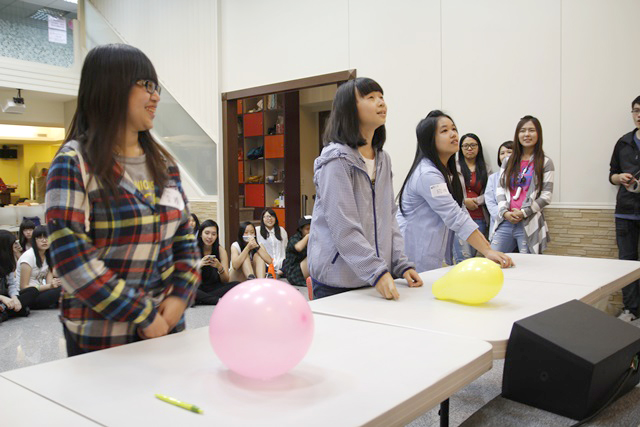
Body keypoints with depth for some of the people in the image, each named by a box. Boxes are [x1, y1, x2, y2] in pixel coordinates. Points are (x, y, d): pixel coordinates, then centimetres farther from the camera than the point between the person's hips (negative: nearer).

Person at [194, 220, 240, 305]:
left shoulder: (221, 250, 2)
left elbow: (226, 281, -2)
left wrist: (219, 267, -22)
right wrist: (199, 264, -26)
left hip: (214, 287, 2)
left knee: (237, 285, -25)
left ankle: (202, 299, -25)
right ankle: (219, 300, -29)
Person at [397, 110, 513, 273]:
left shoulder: (447, 172, 14)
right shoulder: (427, 174, -18)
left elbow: (461, 212, 10)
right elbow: (456, 218, -22)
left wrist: (489, 248, 2)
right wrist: (487, 252, -22)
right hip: (416, 259, -9)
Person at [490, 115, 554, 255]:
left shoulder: (545, 163, 5)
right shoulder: (508, 161, 16)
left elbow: (546, 196, -2)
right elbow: (500, 189, 10)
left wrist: (523, 212, -11)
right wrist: (505, 212, -6)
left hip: (529, 224, -3)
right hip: (505, 222, 3)